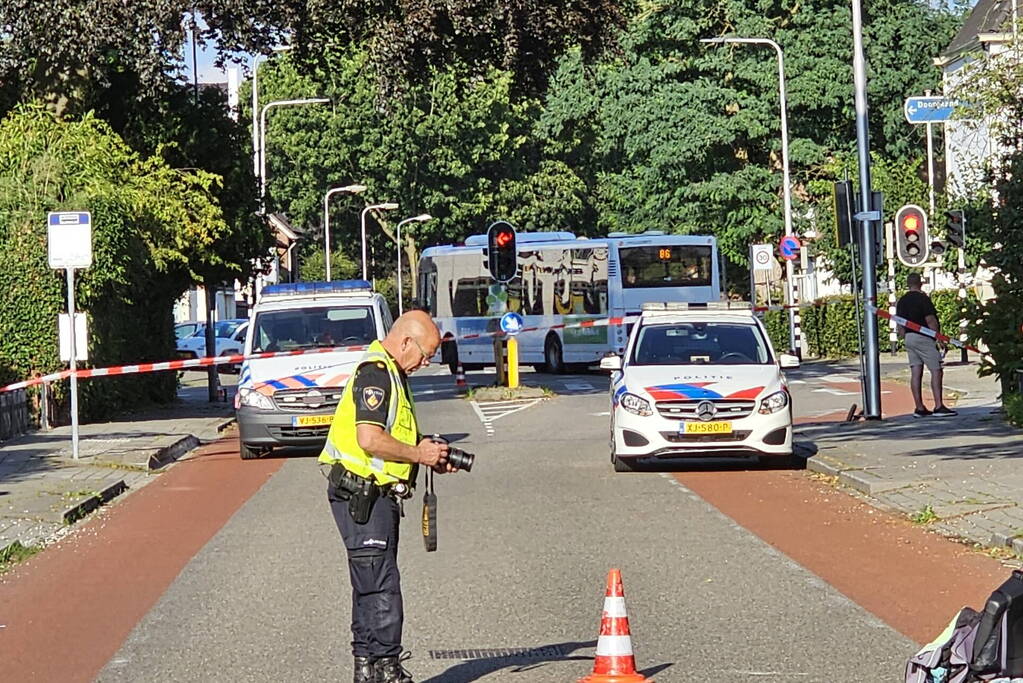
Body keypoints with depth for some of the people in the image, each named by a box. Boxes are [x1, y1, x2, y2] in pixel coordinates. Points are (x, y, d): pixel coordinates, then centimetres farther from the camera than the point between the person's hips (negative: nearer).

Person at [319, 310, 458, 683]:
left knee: (371, 585, 14)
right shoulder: (375, 373, -16)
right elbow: (370, 439, -26)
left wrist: (428, 450, 11)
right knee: (381, 585, -10)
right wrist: (419, 454, -15)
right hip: (360, 494, -11)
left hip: (376, 495, 11)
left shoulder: (392, 373, 18)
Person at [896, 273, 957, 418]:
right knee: (936, 370, -7)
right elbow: (930, 320, -15)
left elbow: (900, 325, 13)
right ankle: (938, 406, -16)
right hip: (923, 338, -8)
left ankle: (919, 408, 5)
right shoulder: (923, 298, -10)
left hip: (909, 337, 8)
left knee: (915, 373, 6)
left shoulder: (902, 301, 11)